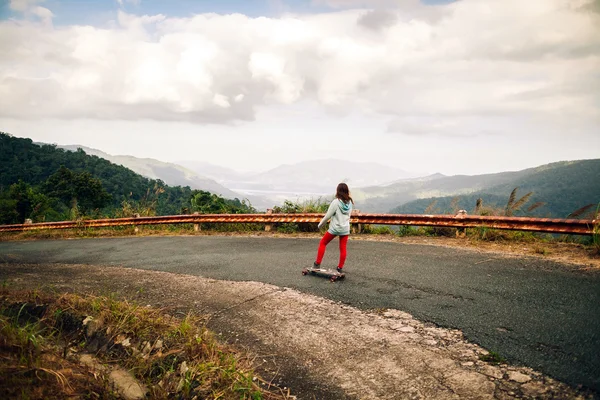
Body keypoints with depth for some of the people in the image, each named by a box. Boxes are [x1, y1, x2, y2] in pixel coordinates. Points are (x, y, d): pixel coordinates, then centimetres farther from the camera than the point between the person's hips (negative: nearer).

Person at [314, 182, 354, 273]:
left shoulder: (335, 202, -17)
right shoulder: (350, 202, -1)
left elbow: (328, 216, -13)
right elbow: (349, 215, 8)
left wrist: (320, 225, 0)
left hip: (334, 228, -4)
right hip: (345, 229, 4)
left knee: (323, 243, 12)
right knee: (343, 248, 10)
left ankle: (317, 263, 13)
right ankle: (340, 267, 15)